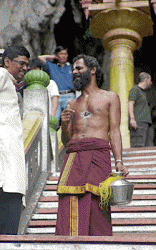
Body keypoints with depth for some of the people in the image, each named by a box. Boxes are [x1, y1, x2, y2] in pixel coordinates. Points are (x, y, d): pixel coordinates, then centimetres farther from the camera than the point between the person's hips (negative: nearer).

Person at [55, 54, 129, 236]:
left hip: (98, 154, -3)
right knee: (69, 207, -12)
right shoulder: (72, 104, 28)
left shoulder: (110, 98, 16)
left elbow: (114, 131, 6)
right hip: (73, 156, 4)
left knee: (96, 206, -14)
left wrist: (119, 162, -8)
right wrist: (64, 125, 2)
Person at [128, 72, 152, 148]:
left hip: (144, 123, 9)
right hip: (138, 123, -9)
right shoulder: (135, 89, 0)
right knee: (138, 147, -19)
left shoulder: (143, 92, 28)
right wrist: (132, 118, -24)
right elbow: (130, 104, -12)